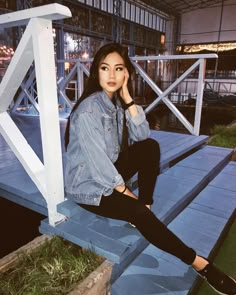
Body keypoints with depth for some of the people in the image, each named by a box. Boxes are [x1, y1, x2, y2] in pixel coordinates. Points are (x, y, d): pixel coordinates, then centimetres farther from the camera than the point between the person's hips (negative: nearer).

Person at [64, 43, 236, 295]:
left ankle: (145, 205, -6)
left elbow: (142, 135, -8)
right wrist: (126, 192, -18)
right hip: (88, 184, -7)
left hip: (110, 172, 7)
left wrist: (128, 98, -16)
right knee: (138, 212, -24)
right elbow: (96, 162, -26)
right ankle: (199, 263, -7)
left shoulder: (117, 101, 0)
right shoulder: (88, 110, -24)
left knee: (150, 147, -11)